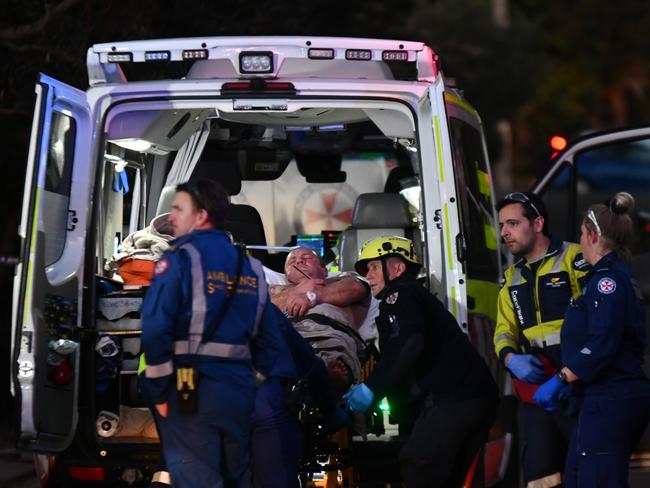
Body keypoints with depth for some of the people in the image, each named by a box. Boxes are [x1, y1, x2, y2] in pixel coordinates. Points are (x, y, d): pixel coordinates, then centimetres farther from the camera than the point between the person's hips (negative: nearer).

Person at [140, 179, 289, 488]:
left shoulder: (179, 259, -7)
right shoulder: (249, 267, 13)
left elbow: (155, 329, -16)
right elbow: (270, 339, 13)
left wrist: (158, 391, -9)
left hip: (191, 391, -6)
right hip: (240, 390, 6)